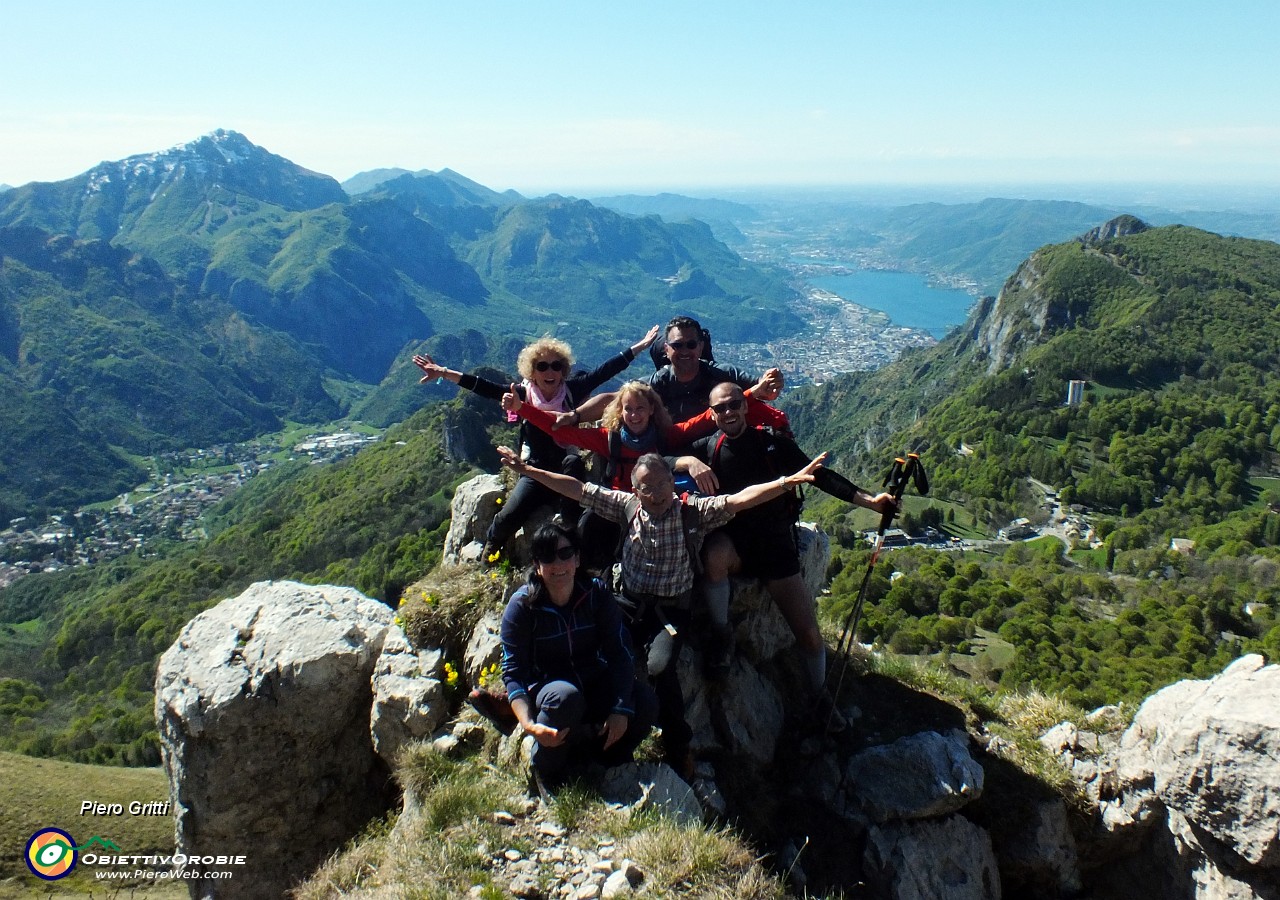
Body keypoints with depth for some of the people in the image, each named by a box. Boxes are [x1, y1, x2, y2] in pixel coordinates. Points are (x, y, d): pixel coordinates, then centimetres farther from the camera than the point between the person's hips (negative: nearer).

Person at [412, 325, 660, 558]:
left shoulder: (572, 391, -5)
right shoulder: (523, 394, -5)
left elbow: (604, 371, -7)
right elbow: (484, 387, -12)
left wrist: (638, 347, -9)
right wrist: (444, 373, -21)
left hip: (568, 469, 0)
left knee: (574, 461, -34)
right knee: (508, 516, -13)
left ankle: (571, 531, -20)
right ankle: (489, 550, 21)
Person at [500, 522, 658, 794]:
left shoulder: (596, 594, -8)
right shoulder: (522, 605, -15)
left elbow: (620, 652, -10)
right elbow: (513, 671, -17)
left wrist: (621, 709, -22)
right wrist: (528, 725, -32)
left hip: (594, 685, 3)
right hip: (544, 690, -3)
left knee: (646, 702, -24)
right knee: (565, 696, -38)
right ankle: (547, 776, -9)